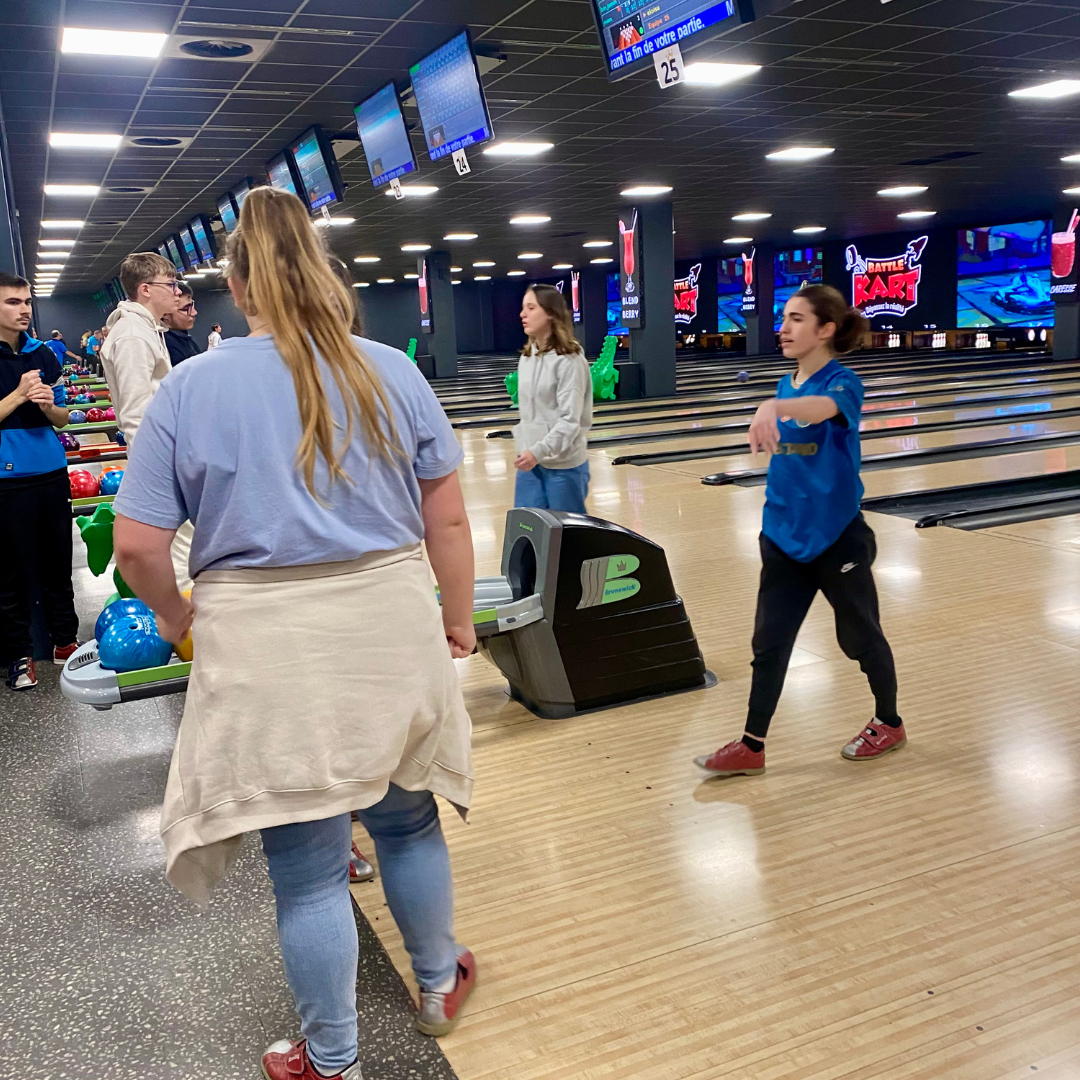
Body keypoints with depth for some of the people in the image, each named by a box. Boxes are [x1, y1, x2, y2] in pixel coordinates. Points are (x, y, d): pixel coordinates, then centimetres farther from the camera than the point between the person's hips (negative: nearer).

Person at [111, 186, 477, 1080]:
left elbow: (137, 547, -5)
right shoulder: (394, 373, -1)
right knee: (408, 818, 23)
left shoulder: (188, 389, -5)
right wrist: (459, 620, 14)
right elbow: (447, 519, 1)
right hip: (391, 630, 3)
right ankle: (441, 986, 44)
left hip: (269, 653, -2)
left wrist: (176, 616, 14)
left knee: (307, 866, 10)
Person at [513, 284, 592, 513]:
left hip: (564, 465, -6)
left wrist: (538, 452, -27)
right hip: (530, 461, 7)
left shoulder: (569, 360, -13)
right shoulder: (526, 358, 9)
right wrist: (523, 448, 8)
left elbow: (570, 420, -18)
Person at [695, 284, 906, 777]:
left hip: (837, 537, -6)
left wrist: (774, 407, -60)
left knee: (859, 637, 13)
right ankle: (751, 747, 13)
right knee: (768, 643, 5)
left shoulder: (843, 384, -15)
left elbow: (821, 407, -41)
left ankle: (889, 723, 35)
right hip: (784, 537, 6)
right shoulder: (785, 385, 6)